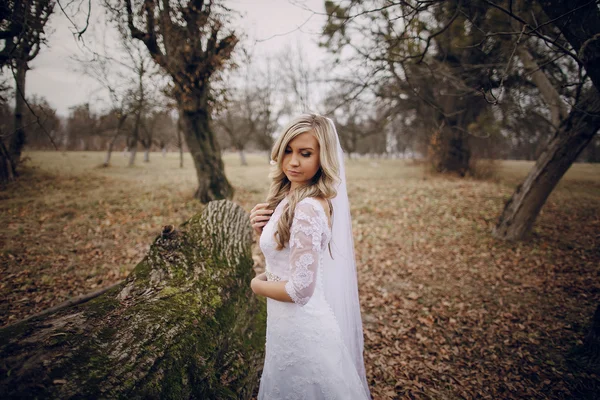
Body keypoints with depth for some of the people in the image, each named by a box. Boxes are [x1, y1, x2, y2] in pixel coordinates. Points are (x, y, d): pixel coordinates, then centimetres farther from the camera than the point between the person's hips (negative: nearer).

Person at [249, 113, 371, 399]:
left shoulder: (308, 208, -27)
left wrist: (257, 285, -10)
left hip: (301, 325, -9)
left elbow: (301, 290, -27)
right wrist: (261, 230, -7)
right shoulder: (290, 197, 1)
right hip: (294, 322, 9)